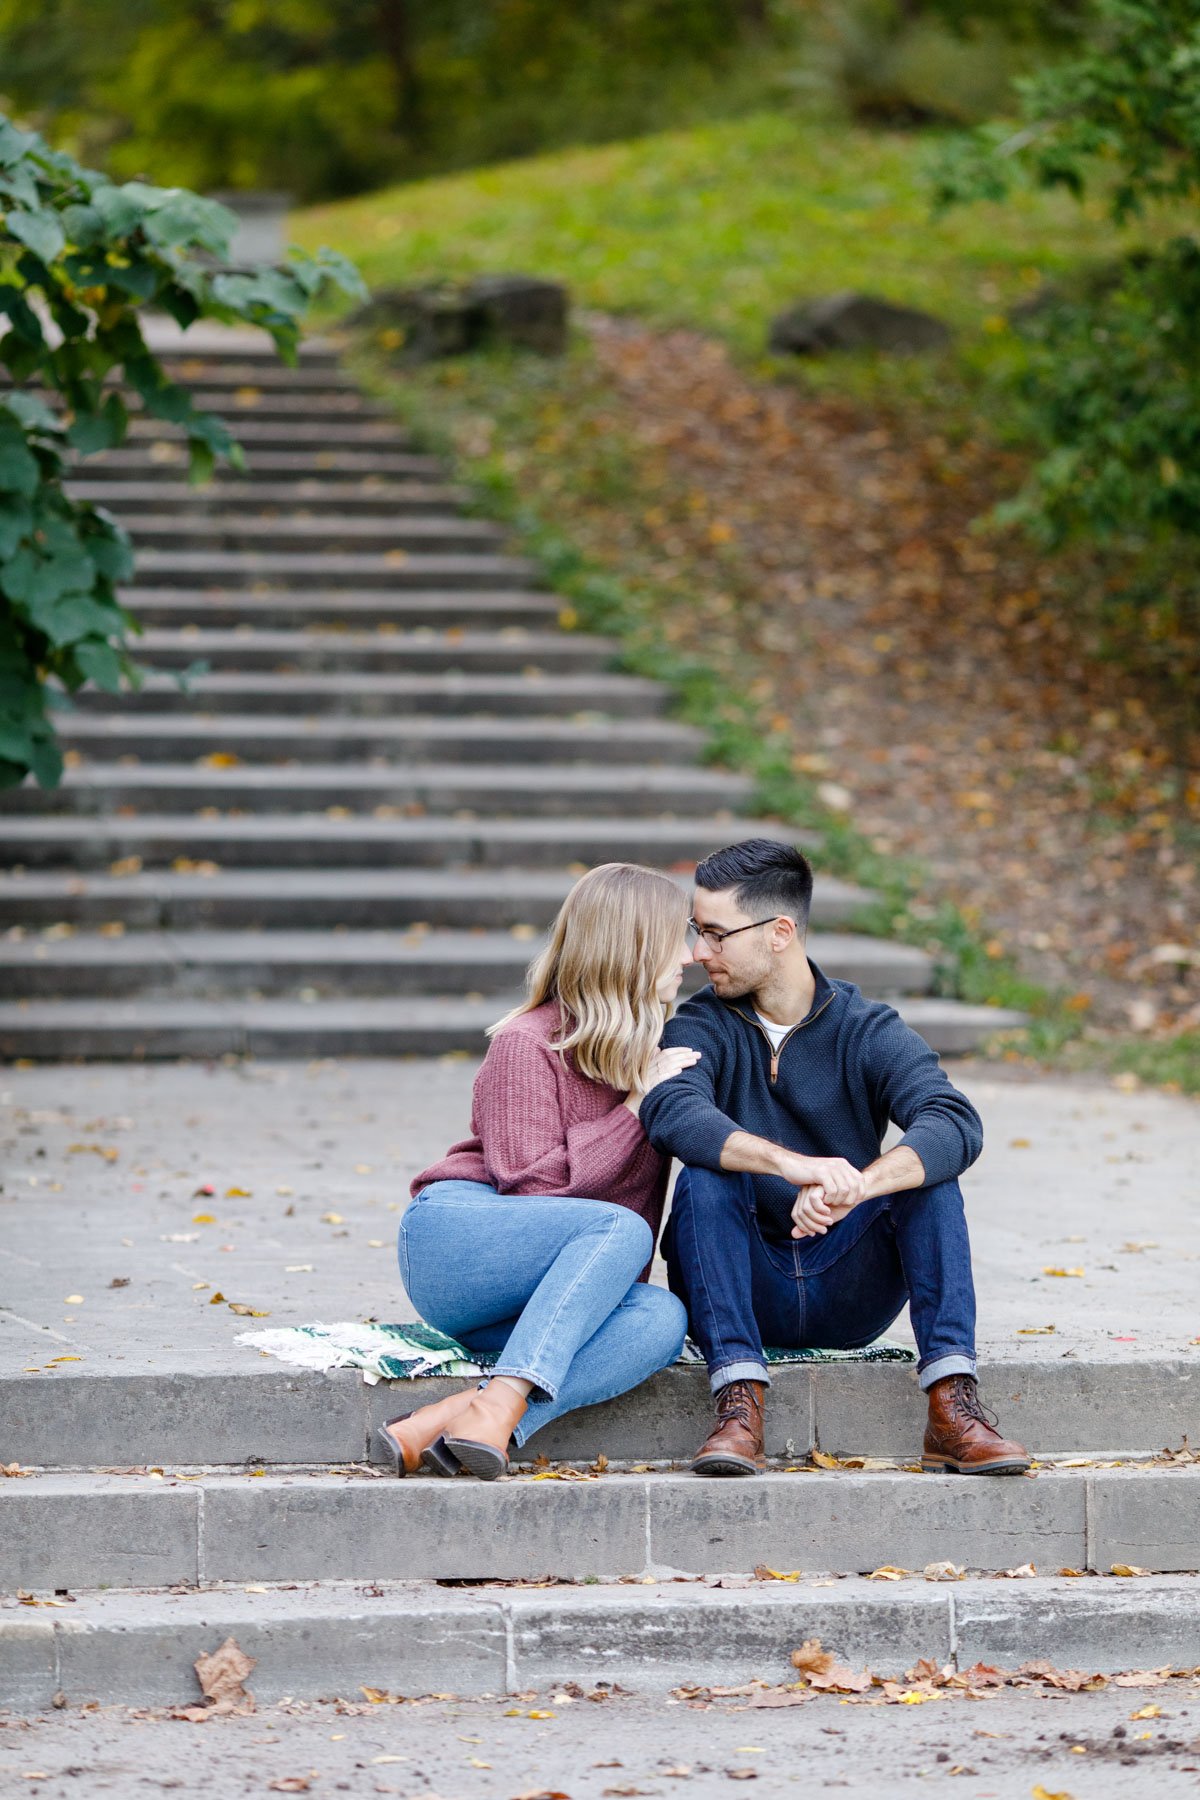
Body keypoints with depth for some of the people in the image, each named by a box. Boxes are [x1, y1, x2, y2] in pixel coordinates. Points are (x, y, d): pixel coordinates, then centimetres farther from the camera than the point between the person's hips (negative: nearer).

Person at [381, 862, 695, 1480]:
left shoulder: (647, 1053, 15)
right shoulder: (527, 1044, -7)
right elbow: (533, 1184, -16)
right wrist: (639, 1105, -14)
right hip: (454, 1237, -6)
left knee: (662, 1318, -28)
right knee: (621, 1229, -32)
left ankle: (443, 1426, -43)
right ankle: (499, 1407, -44)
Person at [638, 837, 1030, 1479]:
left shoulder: (867, 1031, -1)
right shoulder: (702, 1028, 0)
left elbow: (956, 1125, -21)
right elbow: (670, 1112, -25)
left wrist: (852, 1187, -40)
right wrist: (792, 1165, -42)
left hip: (848, 1294, 0)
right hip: (747, 1297, 0)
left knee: (925, 1170, -21)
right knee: (704, 1178, -26)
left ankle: (951, 1407, -31)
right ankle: (739, 1403, -37)